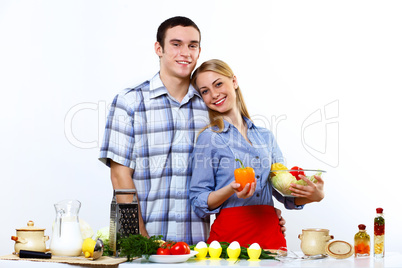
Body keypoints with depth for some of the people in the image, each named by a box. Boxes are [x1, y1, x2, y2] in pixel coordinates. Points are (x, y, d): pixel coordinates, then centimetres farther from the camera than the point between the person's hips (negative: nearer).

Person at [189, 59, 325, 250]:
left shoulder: (265, 136, 13)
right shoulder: (209, 138, -2)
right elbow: (199, 203, -4)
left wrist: (315, 195, -3)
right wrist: (231, 190, -21)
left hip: (271, 233, 4)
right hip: (230, 236, -4)